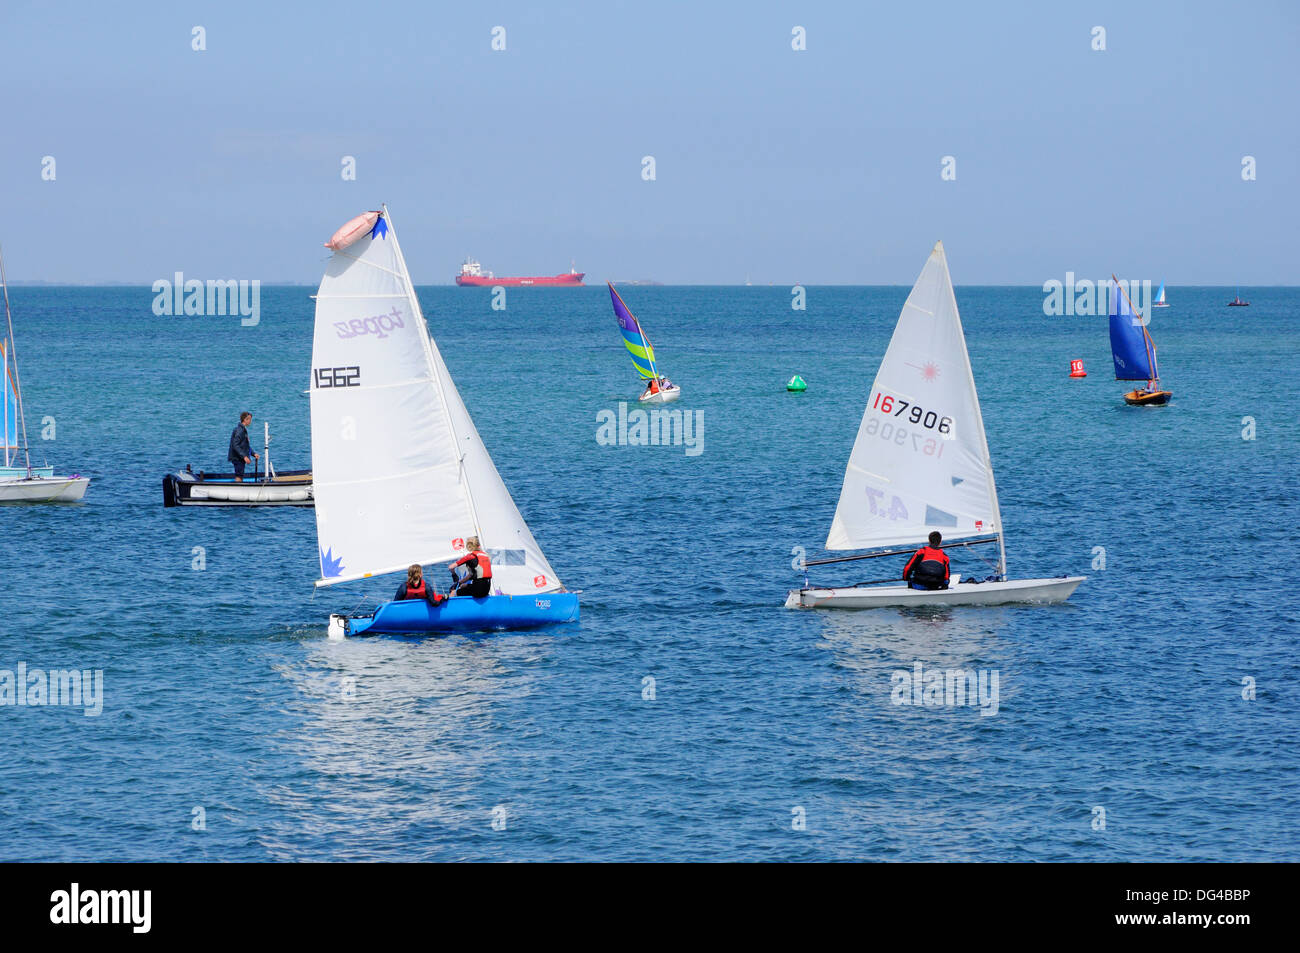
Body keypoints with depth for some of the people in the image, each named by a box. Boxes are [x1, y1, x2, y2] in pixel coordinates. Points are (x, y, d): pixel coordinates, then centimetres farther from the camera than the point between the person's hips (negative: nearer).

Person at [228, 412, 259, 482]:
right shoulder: (239, 430, -16)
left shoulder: (244, 429, 16)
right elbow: (235, 445, -23)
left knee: (240, 477, 13)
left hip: (241, 457, 10)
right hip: (237, 458, -10)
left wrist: (253, 454, 13)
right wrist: (244, 456, -25)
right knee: (239, 477, -11)